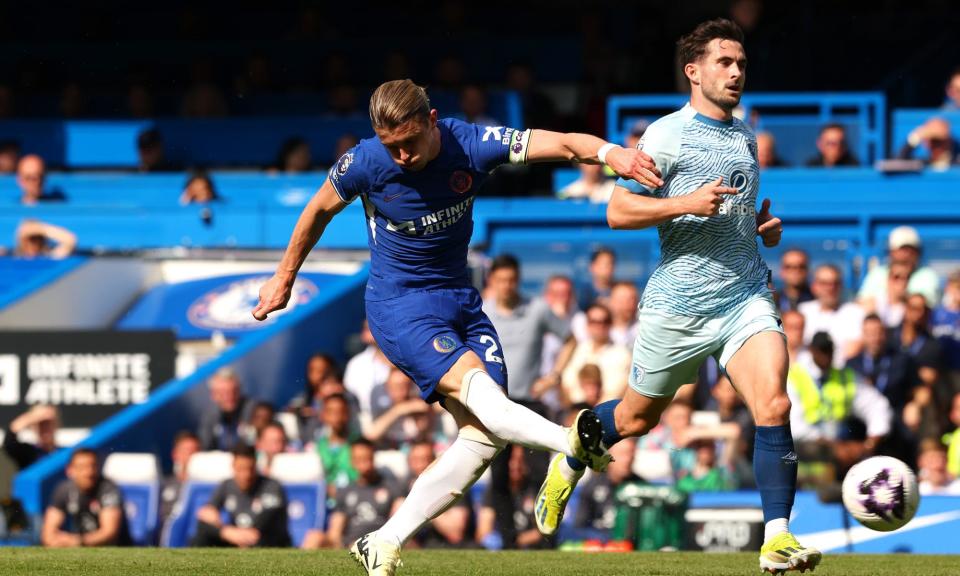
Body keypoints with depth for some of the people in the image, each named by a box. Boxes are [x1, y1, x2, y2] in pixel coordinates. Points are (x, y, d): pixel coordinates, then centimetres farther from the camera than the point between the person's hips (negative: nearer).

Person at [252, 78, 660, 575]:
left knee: (484, 438, -6)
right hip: (399, 306, -5)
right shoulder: (365, 163, -14)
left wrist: (609, 152, -45)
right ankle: (572, 442, -56)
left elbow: (563, 143, -23)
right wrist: (284, 278, 17)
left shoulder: (470, 144, -13)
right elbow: (319, 210, 6)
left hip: (460, 300, 5)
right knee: (477, 387, -29)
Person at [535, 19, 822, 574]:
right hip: (678, 304, -4)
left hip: (746, 297, 4)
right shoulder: (666, 135, -7)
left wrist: (763, 227, 11)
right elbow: (618, 211, -12)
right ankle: (568, 464, 45)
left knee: (774, 405, -18)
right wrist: (686, 204, -24)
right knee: (637, 417, 13)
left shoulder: (747, 138, 15)